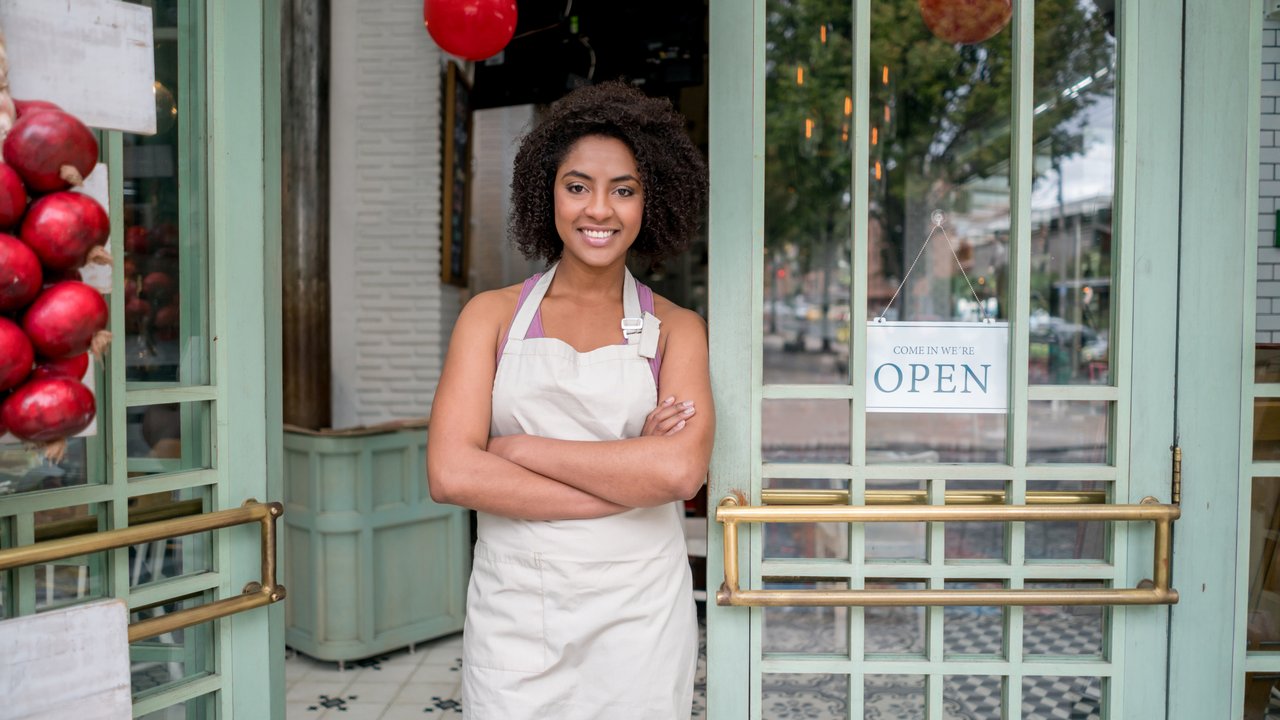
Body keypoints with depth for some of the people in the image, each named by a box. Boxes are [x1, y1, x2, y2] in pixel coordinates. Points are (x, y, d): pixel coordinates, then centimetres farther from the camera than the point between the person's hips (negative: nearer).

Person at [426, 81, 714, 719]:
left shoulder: (675, 328, 2)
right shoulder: (493, 315, 3)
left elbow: (681, 470, -14)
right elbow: (450, 474, -9)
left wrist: (518, 448, -11)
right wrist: (627, 480, -12)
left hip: (638, 612, 0)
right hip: (513, 610, 0)